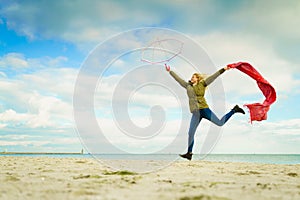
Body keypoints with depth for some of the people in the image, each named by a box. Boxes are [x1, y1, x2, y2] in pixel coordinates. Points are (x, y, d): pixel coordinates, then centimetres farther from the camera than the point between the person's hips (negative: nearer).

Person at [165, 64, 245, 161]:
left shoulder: (202, 84, 8)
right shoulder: (188, 86, 17)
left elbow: (213, 76, 8)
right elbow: (178, 78, 24)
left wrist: (223, 69, 6)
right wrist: (170, 71, 28)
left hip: (204, 109, -3)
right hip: (195, 113, 3)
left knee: (220, 123, -3)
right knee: (191, 132, -2)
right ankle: (189, 153, 5)